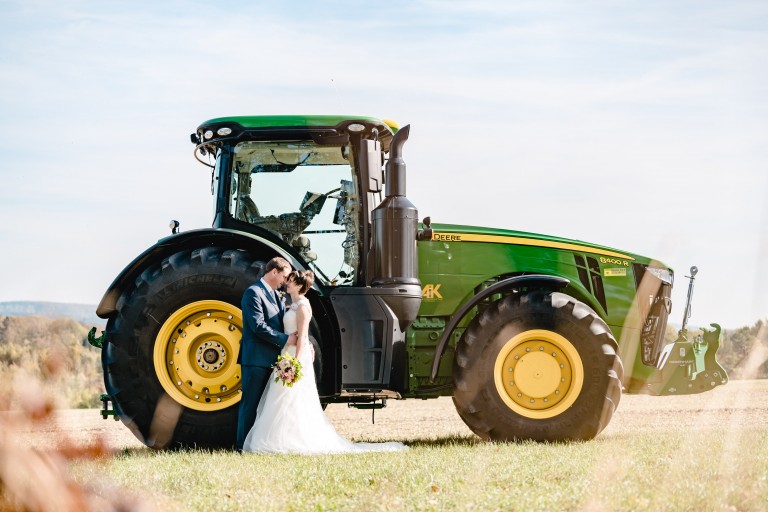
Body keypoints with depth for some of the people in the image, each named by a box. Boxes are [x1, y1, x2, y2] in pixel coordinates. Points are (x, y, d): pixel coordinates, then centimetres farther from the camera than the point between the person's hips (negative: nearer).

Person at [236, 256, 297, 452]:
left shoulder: (277, 296, 18)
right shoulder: (253, 293, -11)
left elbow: (285, 324, 16)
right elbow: (258, 326, -20)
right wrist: (285, 340, -19)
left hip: (271, 359, 9)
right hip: (256, 358, -9)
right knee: (251, 402, -4)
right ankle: (243, 444, 0)